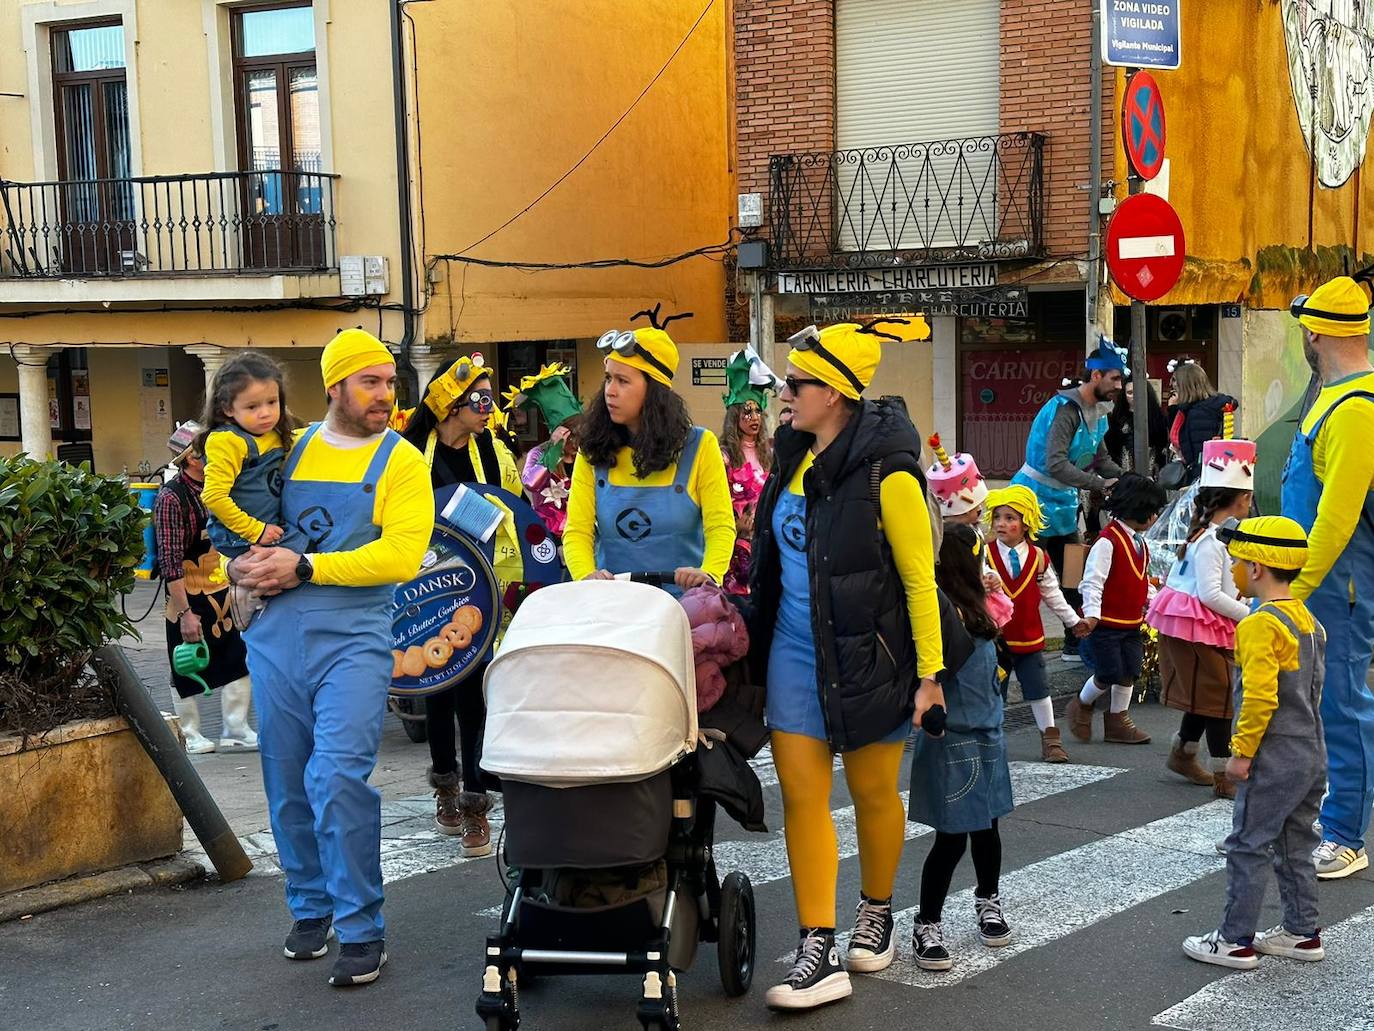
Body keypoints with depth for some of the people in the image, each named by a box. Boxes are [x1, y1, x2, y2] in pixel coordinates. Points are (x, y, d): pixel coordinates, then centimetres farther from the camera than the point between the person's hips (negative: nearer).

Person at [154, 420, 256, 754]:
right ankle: (188, 734, 20)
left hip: (223, 593, 7)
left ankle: (236, 729, 18)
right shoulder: (171, 497, -16)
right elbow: (170, 561, -20)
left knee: (239, 659, 6)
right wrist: (184, 612, -23)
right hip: (190, 597, -7)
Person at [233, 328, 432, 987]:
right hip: (277, 639, 4)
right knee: (288, 784, 11)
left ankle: (361, 927, -3)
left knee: (338, 779, -15)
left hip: (353, 642, -4)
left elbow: (400, 555, -12)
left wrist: (304, 567, -14)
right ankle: (311, 907, 29)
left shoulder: (402, 461, 1)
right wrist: (241, 567, -1)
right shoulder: (289, 449, 12)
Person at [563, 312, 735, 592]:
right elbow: (577, 531, 2)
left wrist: (709, 574, -22)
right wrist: (587, 576, -19)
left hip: (682, 601, -1)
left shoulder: (699, 446, 4)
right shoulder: (593, 453, 9)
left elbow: (721, 527, -2)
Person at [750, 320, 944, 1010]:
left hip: (865, 656, -5)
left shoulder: (885, 473, -17)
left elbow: (920, 579, -13)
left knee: (873, 793, 12)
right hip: (794, 650, 6)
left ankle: (877, 910, 36)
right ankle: (818, 951, 1)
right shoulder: (794, 453, 3)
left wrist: (929, 674, -13)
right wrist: (758, 625, 19)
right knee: (801, 793, -1)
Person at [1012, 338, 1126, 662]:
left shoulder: (1097, 413, 8)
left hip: (1063, 503, 9)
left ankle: (1076, 645, 22)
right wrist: (1100, 484, -33)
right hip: (1037, 500, -9)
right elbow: (1056, 465, -32)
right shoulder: (1065, 410, -22)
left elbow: (1102, 461, 15)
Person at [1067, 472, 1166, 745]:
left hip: (1132, 622, 8)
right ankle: (1081, 706, 20)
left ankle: (1118, 721, 20)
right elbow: (1092, 581, -22)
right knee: (1109, 673, -5)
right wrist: (1091, 614, -30)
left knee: (1129, 671, 8)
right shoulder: (1108, 542, -18)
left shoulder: (1140, 543, 11)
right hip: (1106, 621, -8)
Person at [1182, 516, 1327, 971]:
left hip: (1274, 758, -9)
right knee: (1295, 846, 19)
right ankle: (1303, 932, 26)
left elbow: (1260, 695, -24)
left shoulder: (1260, 624, -18)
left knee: (1249, 847, 0)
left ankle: (1235, 941, 5)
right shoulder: (1308, 620, 10)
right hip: (1312, 754, 9)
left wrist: (1241, 751, -17)